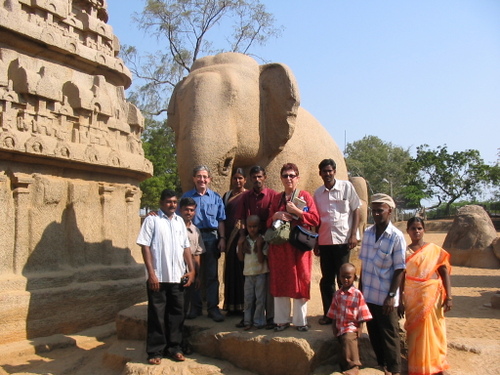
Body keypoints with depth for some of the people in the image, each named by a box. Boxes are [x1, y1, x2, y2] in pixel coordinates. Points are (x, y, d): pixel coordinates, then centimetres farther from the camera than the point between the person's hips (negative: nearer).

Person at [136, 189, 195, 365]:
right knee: (157, 315, 4)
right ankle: (155, 351, 14)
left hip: (177, 276, 5)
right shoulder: (152, 220, -3)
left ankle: (174, 347, 23)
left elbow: (186, 247, 14)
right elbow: (145, 246, -8)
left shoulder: (180, 221, 12)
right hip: (158, 277, -4)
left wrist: (191, 269, 5)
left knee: (176, 313, 10)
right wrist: (151, 273, -14)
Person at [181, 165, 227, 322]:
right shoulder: (186, 196, 7)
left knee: (211, 274, 3)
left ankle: (213, 307, 9)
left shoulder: (216, 197, 9)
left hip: (211, 237, 0)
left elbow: (221, 220, 8)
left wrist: (222, 238, -1)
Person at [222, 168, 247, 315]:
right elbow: (223, 218, 14)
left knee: (243, 269, -4)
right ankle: (232, 306, 14)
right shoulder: (226, 196, 16)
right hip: (231, 237, 4)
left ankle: (243, 305, 5)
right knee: (231, 270, 6)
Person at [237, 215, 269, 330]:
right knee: (248, 299, 6)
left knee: (260, 299, 1)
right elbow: (241, 258, 2)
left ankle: (258, 321, 11)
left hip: (261, 273, -3)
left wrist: (259, 246, -21)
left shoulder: (262, 240, -7)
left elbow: (261, 259, -12)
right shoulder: (244, 240, 5)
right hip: (248, 273, 4)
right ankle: (247, 321, 15)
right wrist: (240, 245, -8)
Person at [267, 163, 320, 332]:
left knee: (300, 282, 0)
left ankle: (300, 321, 12)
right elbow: (268, 222, 16)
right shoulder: (276, 199, 14)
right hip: (279, 246, 3)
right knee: (279, 282, 5)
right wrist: (275, 216, -5)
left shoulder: (305, 196, 4)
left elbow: (315, 219, -6)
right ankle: (282, 320, 16)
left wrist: (296, 211, -14)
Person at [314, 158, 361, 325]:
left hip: (343, 239, -3)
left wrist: (354, 234, -8)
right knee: (327, 279, 8)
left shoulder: (346, 187, 1)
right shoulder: (317, 193, 9)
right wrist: (315, 242, 11)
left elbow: (356, 210, 1)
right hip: (324, 241, 3)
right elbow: (316, 219, 13)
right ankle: (328, 313, 19)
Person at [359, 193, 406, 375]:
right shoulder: (367, 233, 3)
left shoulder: (396, 237, -12)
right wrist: (360, 289, 10)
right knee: (374, 332, 15)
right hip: (368, 294, 5)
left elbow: (399, 269, -12)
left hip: (385, 297, -5)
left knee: (389, 334, 7)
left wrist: (391, 296, -14)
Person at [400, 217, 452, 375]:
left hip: (432, 295, -1)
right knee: (415, 331, 9)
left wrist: (448, 297, -9)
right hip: (412, 297, 1)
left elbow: (445, 273, -2)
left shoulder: (434, 250, 0)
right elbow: (401, 277, 4)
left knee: (433, 329, 4)